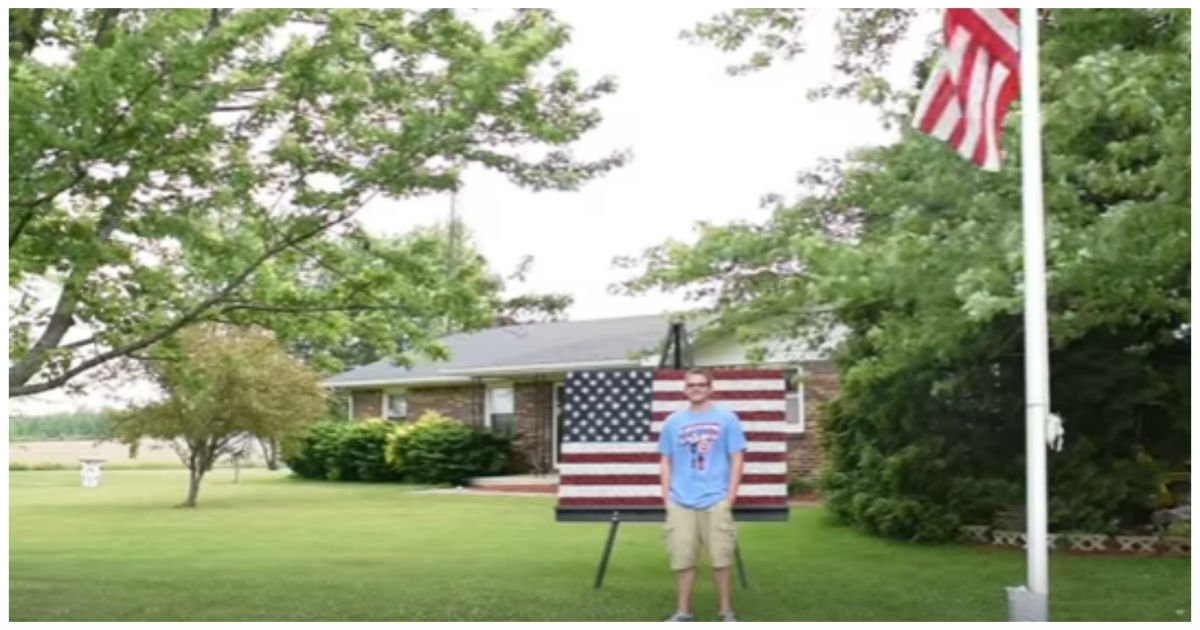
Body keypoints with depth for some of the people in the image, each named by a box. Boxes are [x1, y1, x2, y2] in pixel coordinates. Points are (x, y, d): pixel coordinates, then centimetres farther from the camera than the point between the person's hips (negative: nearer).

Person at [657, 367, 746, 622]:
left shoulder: (726, 418, 0)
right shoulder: (673, 421, 7)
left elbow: (736, 459, 1)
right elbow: (666, 461, 12)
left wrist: (730, 497, -6)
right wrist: (666, 497, 4)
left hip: (715, 501, -2)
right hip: (681, 502, 2)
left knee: (720, 557, 3)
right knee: (682, 559, 5)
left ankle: (726, 611, 16)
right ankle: (683, 611, 16)